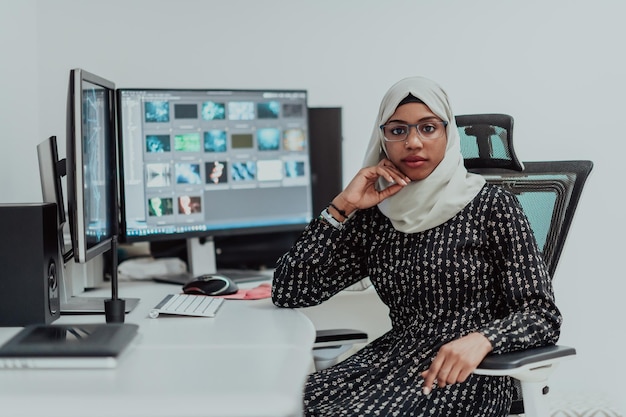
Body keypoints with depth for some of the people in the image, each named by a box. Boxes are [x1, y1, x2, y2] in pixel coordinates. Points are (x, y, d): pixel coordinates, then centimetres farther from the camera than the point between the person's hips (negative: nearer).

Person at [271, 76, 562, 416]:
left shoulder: (491, 205, -3)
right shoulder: (374, 216, 8)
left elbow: (542, 316, -6)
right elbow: (287, 292, 3)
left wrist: (480, 339, -26)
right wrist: (342, 207, -3)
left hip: (466, 376, -4)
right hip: (391, 361, 4)